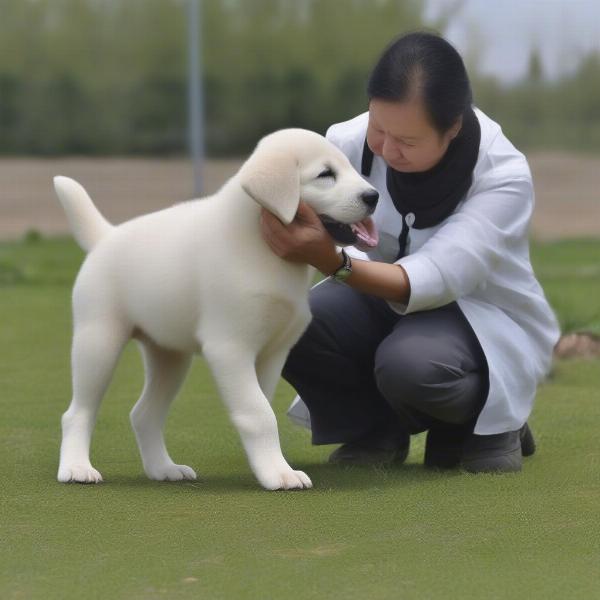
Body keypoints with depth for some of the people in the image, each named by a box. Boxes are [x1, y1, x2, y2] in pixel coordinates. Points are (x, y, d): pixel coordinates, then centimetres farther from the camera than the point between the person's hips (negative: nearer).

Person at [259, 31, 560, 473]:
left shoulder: (505, 177, -27)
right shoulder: (351, 142, -18)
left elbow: (435, 279, -39)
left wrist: (332, 262, -56)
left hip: (482, 319, -4)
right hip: (387, 297, 4)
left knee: (410, 363, -38)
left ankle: (485, 425, -1)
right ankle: (375, 428, 2)